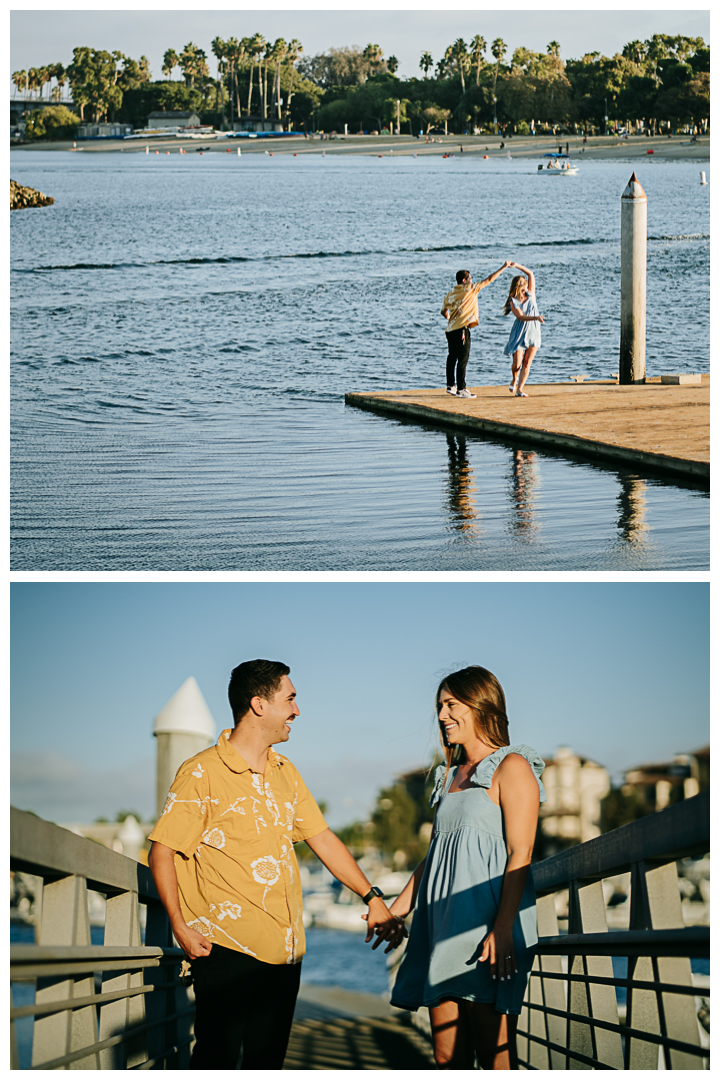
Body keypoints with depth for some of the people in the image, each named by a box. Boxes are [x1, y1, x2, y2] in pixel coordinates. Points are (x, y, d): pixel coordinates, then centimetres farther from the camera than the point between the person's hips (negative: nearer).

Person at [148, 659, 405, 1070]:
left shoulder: (286, 774, 15)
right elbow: (163, 852, -7)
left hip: (284, 951, 7)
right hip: (228, 947, -6)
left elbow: (323, 838, 18)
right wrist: (181, 926, -16)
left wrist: (373, 898, 11)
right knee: (217, 1058, -8)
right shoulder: (202, 773, -6)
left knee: (268, 1060, 8)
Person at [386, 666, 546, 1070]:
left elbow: (520, 855, -10)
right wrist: (398, 908, 18)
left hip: (489, 920, -8)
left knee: (495, 1057, -11)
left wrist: (502, 928, -20)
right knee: (448, 1058, 4)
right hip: (445, 923, 8)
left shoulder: (511, 767, -1)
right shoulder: (450, 776, 23)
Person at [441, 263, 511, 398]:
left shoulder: (451, 293, 11)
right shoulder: (470, 289, -6)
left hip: (450, 330, 7)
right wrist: (503, 268, 7)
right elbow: (489, 280, -1)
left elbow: (443, 311, 16)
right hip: (462, 330, -7)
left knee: (452, 358, 14)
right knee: (462, 360, -6)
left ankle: (451, 385, 21)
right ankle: (461, 389, -6)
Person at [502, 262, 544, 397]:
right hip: (520, 333, -3)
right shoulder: (513, 302, -7)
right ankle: (514, 381, 25)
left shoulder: (530, 294, 5)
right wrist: (536, 317, -35)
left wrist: (517, 265, -2)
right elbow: (521, 317, -20)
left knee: (527, 363, -3)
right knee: (517, 363, -5)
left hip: (533, 333, 3)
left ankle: (520, 389, -1)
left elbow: (530, 274, 5)